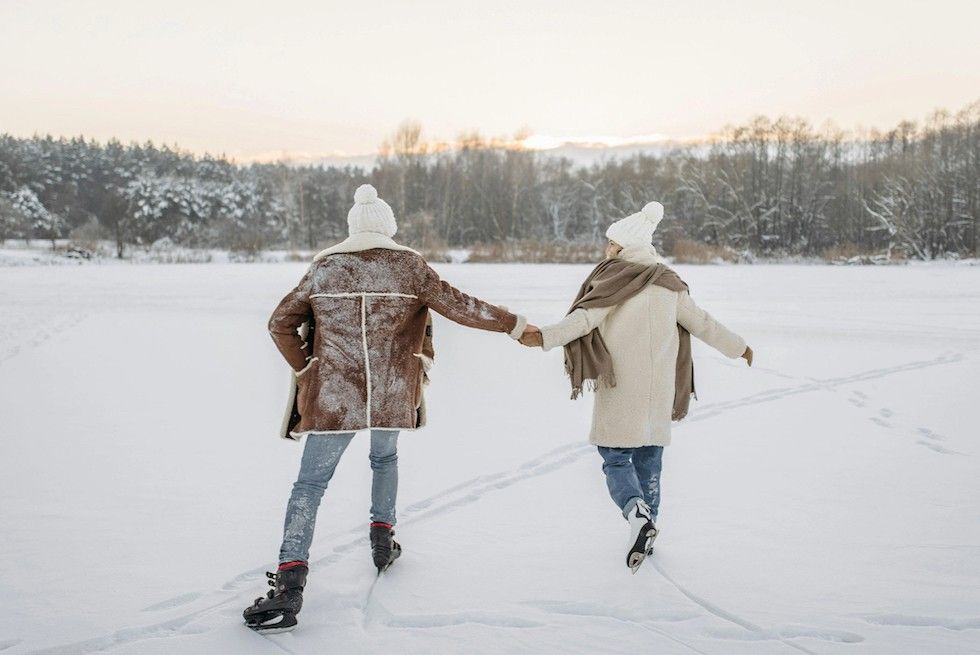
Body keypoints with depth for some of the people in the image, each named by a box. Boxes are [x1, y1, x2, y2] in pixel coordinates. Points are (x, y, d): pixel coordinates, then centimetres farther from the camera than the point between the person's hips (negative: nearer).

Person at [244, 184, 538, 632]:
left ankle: (289, 583, -9)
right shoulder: (410, 267, -1)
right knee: (385, 458, 31)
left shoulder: (324, 268, 3)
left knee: (310, 483, 3)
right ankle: (382, 538, 32)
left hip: (334, 394, -1)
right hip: (392, 395, 1)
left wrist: (304, 369, 15)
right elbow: (459, 307, -2)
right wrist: (515, 325, 6)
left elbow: (280, 324, 5)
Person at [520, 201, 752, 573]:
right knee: (649, 459, 15)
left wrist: (546, 337, -28)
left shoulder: (615, 278, -7)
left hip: (620, 390, -5)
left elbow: (586, 317, -20)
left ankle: (638, 514, -23)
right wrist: (738, 347, 28)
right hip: (659, 390, 5)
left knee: (615, 459, 2)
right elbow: (701, 323, 15)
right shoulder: (668, 283, 9)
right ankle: (646, 534, 21)